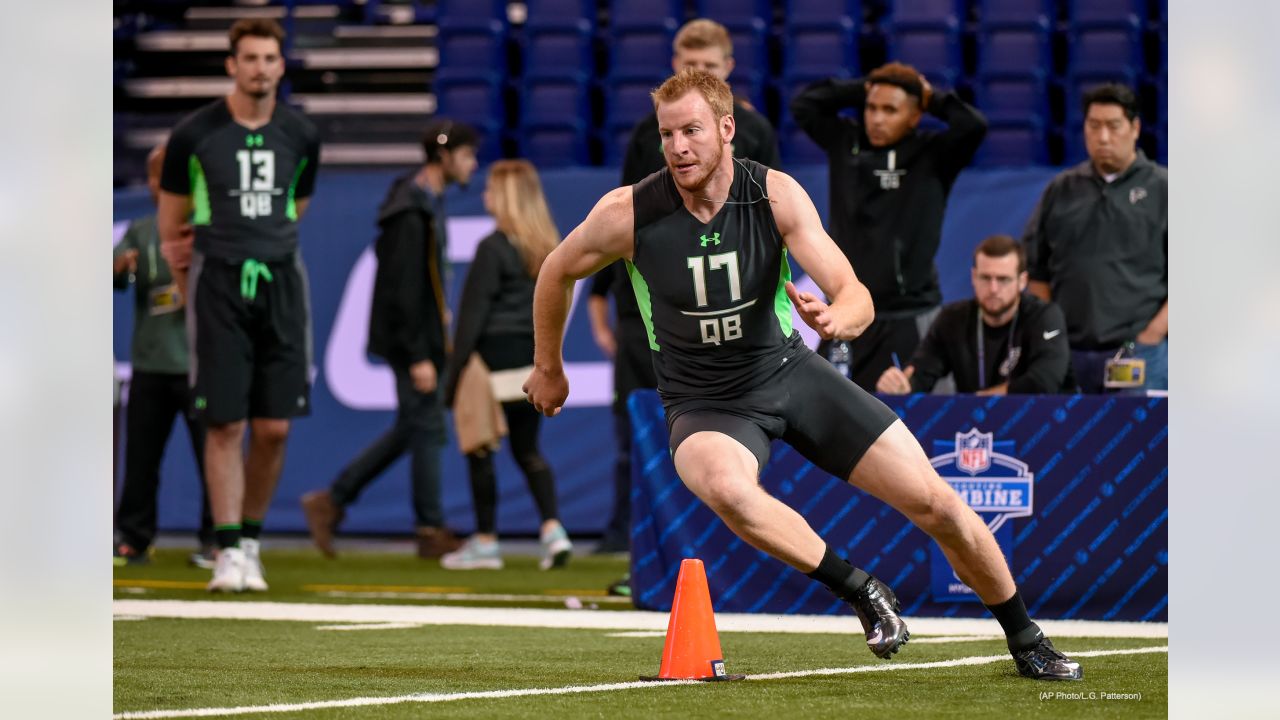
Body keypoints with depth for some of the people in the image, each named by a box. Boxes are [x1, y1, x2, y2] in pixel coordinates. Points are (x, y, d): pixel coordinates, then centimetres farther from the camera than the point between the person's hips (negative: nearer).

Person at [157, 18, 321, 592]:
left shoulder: (300, 137, 6)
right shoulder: (194, 135, -2)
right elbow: (171, 229, 7)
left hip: (280, 283, 3)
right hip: (217, 285, -3)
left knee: (274, 427, 0)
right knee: (226, 425, -7)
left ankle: (251, 539, 16)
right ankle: (228, 551, -2)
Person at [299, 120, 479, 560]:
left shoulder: (428, 203, 13)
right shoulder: (410, 214, -18)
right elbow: (404, 290, -22)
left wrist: (440, 338, 20)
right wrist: (418, 356, -22)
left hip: (422, 337, 10)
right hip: (409, 340, -10)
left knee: (410, 430, 13)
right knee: (427, 429, -3)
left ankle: (331, 502, 17)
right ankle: (432, 532, 4)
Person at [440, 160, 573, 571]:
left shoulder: (493, 248, -13)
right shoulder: (549, 248, 7)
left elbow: (473, 314, -13)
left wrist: (454, 372, -10)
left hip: (494, 357, -7)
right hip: (533, 360, 7)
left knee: (480, 449, 4)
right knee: (527, 448, 13)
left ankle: (485, 542, 7)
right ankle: (552, 528, -3)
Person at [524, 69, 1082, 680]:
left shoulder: (776, 195, -15)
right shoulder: (628, 214, -17)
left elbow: (857, 298, -20)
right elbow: (558, 271, 4)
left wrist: (835, 318, -44)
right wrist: (547, 367, 14)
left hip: (792, 373, 2)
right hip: (705, 406, -2)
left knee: (935, 502, -3)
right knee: (723, 487, -40)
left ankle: (1024, 639, 21)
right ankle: (862, 591, -21)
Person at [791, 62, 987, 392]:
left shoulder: (932, 155, -2)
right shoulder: (845, 142, 9)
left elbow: (974, 125, -16)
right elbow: (803, 105, 13)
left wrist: (933, 99, -1)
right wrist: (861, 90, 7)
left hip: (910, 318, -4)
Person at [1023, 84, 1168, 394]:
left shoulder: (1162, 188, 3)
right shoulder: (1061, 190, 14)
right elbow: (1037, 272, 16)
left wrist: (1152, 334, -10)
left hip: (1139, 354, -3)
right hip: (1069, 353, 4)